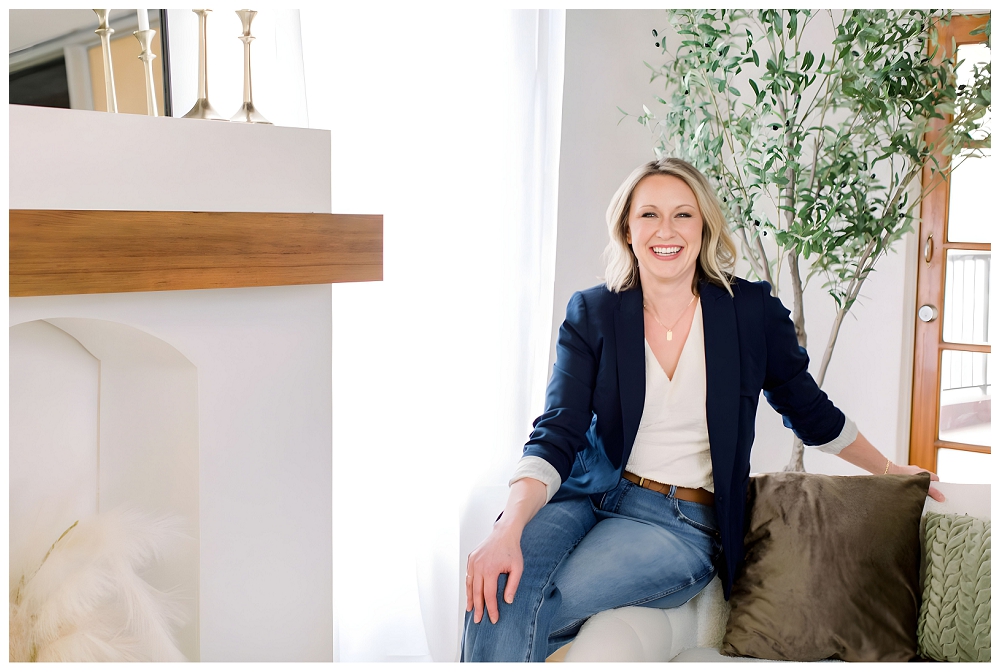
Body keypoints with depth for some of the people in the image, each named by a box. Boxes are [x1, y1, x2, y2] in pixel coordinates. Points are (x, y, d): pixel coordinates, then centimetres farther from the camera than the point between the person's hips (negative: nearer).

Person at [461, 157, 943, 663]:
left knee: (530, 610, -27)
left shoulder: (751, 312, -1)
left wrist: (889, 470, 27)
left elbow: (810, 411, 16)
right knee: (498, 589, -30)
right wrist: (510, 526, -26)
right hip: (587, 493, 2)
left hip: (682, 523, -1)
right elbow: (558, 432, -10)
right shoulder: (591, 314, 0)